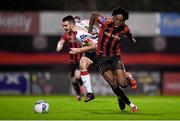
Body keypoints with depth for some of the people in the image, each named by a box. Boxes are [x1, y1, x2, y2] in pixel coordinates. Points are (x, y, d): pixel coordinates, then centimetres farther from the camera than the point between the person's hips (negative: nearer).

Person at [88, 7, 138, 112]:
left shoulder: (125, 29, -12)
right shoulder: (106, 22, -17)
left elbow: (133, 41, 3)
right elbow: (94, 15, -1)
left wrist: (125, 37, -18)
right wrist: (90, 30, -1)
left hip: (115, 57, 1)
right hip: (102, 58, -1)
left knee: (123, 84, -13)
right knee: (114, 85, -11)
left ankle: (128, 77, 25)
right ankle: (130, 104, 5)